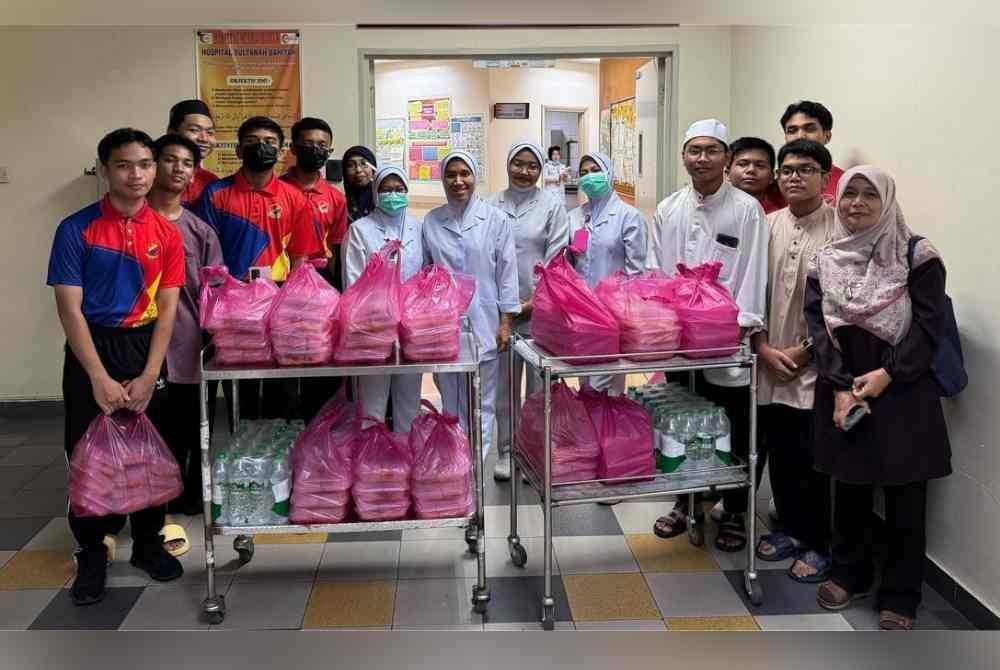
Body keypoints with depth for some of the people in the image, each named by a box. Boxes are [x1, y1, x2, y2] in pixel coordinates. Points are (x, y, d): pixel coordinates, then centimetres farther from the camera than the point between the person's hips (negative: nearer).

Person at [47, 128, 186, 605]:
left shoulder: (166, 233, 0)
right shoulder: (77, 229, -8)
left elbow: (167, 309, -1)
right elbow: (69, 308, -11)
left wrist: (149, 375, -10)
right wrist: (100, 377, -17)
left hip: (145, 347, 2)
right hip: (91, 350, -2)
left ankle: (148, 542, 27)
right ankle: (91, 553, 20)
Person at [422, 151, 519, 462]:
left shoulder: (496, 220, 0)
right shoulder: (431, 221, 5)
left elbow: (507, 272, 0)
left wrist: (506, 322, -3)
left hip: (484, 325, -1)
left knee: (482, 403, 5)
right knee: (451, 401, 9)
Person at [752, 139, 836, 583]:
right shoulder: (766, 226, 7)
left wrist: (804, 351, -9)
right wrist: (764, 348, -1)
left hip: (815, 365, -4)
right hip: (771, 362, 5)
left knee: (812, 459, 1)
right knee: (779, 452, 14)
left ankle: (818, 544, 18)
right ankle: (790, 528, 32)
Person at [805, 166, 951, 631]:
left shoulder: (917, 256, -3)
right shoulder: (825, 261, 7)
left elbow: (928, 326, -8)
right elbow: (819, 326, -1)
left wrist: (886, 374, -17)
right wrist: (841, 387, -12)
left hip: (903, 392, -3)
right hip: (842, 391, 3)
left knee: (904, 497, 3)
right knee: (849, 487, 13)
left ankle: (899, 597, 17)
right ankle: (850, 573, 33)